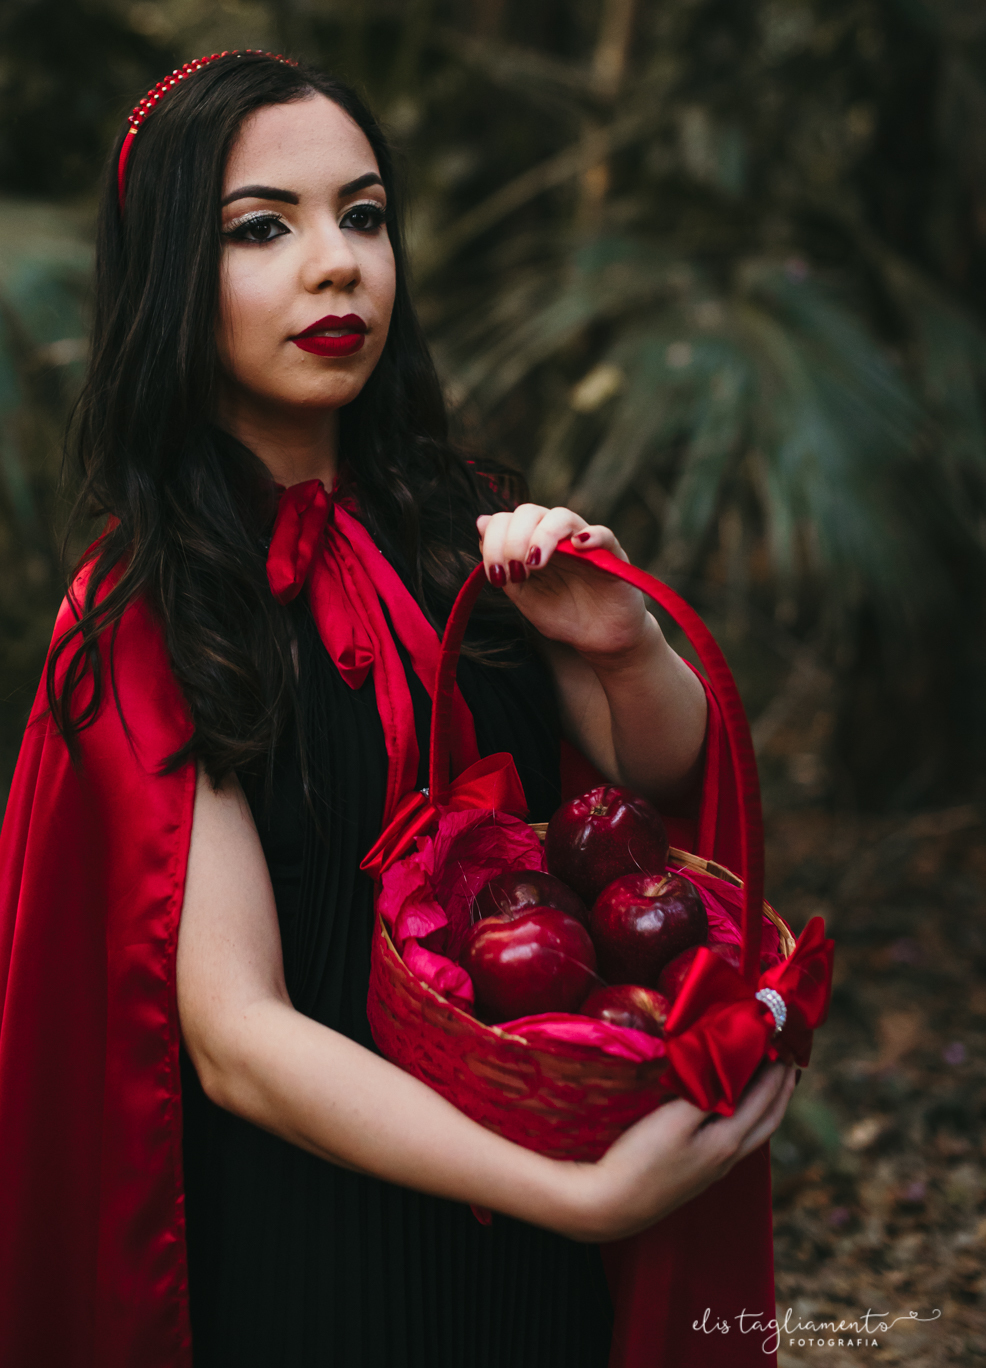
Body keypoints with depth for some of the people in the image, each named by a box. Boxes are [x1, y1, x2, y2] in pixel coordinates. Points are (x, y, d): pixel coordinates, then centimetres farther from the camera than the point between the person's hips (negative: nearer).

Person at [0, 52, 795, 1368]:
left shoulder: (458, 521, -3)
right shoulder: (143, 617, -17)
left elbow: (666, 774, 3)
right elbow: (235, 1036, -22)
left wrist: (624, 646, -19)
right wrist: (585, 1195, -29)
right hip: (308, 1221, -5)